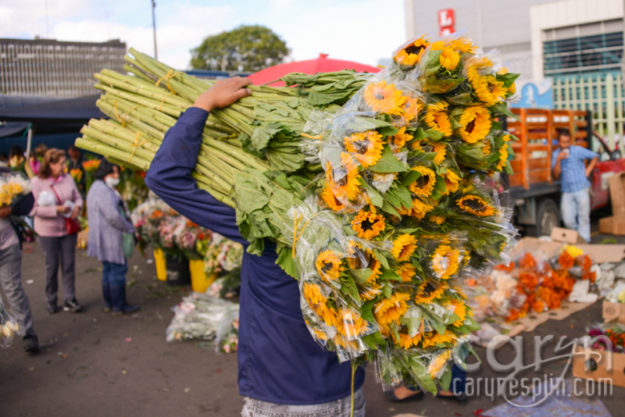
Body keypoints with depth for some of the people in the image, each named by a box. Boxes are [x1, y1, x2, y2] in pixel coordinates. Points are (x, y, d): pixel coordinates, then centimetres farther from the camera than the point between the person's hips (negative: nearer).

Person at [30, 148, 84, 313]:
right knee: (51, 266, 6)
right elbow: (35, 209, -15)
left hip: (68, 228, 3)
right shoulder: (37, 182, -12)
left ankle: (70, 300, 11)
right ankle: (51, 301, 22)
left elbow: (78, 197, 10)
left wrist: (76, 207, -12)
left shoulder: (68, 178, 1)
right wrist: (57, 209, -23)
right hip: (48, 230, -3)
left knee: (68, 264, 5)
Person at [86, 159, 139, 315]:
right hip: (110, 237, -11)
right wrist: (129, 228, -13)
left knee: (108, 269, 16)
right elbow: (113, 216, -26)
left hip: (104, 238, 11)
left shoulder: (99, 187, 17)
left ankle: (109, 303, 24)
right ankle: (119, 306, 2)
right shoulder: (103, 190, -19)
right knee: (118, 268, -4)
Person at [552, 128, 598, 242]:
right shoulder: (556, 154, 4)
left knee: (584, 218, 1)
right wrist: (558, 160, -17)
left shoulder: (578, 150, -2)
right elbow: (556, 175, -5)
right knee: (568, 221, 1)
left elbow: (595, 157, 10)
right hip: (567, 192, 2)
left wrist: (588, 170, 2)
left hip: (581, 190, -2)